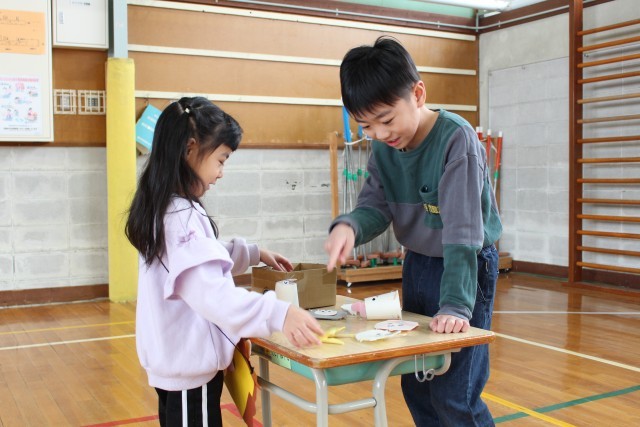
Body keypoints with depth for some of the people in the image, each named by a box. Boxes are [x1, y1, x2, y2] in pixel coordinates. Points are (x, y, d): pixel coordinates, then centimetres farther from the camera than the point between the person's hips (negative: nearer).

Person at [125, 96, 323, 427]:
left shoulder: (164, 209, 7)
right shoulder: (181, 216, -25)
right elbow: (211, 293, -38)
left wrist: (254, 254, 20)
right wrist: (278, 313, -46)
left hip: (176, 360, 10)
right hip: (190, 366, -10)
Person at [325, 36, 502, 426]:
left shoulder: (456, 139, -24)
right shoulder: (382, 147, -4)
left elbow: (462, 231, -28)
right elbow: (375, 206, -7)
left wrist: (455, 305, -34)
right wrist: (349, 226, -30)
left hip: (467, 267, -6)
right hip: (417, 264, 7)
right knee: (415, 386, 14)